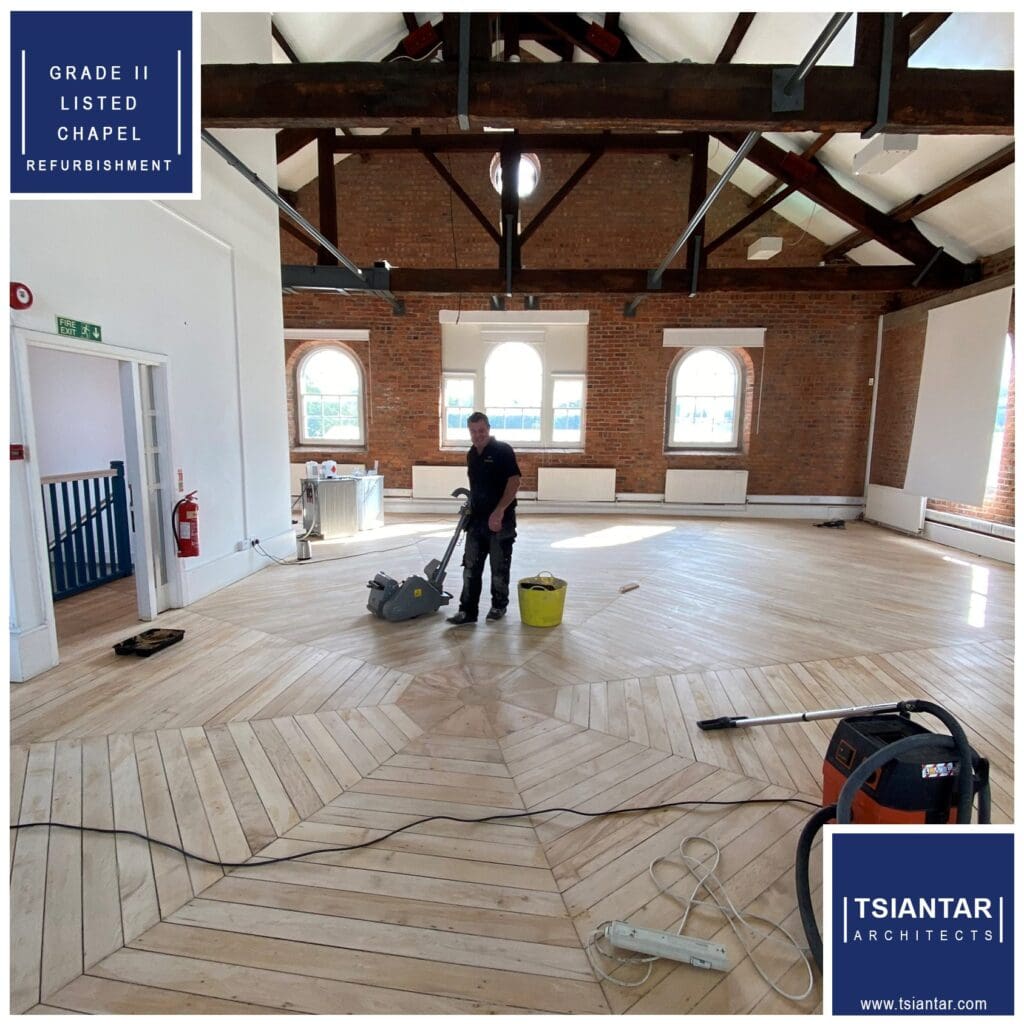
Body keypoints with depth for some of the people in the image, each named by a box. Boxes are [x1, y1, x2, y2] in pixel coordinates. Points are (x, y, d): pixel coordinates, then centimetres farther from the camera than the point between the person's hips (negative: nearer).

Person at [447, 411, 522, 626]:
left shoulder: (503, 450, -12)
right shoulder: (471, 455, 11)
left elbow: (514, 481, -19)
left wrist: (499, 511, -24)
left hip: (500, 520, -7)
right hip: (477, 519, 7)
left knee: (499, 567, 6)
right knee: (471, 567, 5)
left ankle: (499, 606, 24)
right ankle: (468, 611, 10)